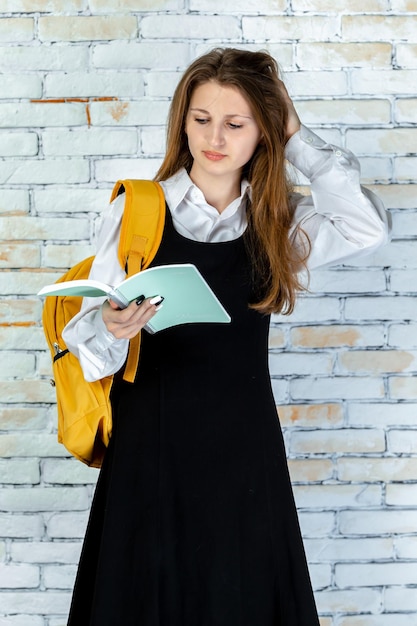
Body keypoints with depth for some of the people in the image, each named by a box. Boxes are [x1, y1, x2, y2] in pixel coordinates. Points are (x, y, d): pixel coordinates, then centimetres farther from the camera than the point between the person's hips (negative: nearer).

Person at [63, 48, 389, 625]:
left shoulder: (278, 220, 5)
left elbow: (366, 230, -15)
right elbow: (90, 343, -6)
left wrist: (297, 138, -7)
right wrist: (110, 328, -30)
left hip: (243, 443, 2)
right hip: (152, 441, -1)